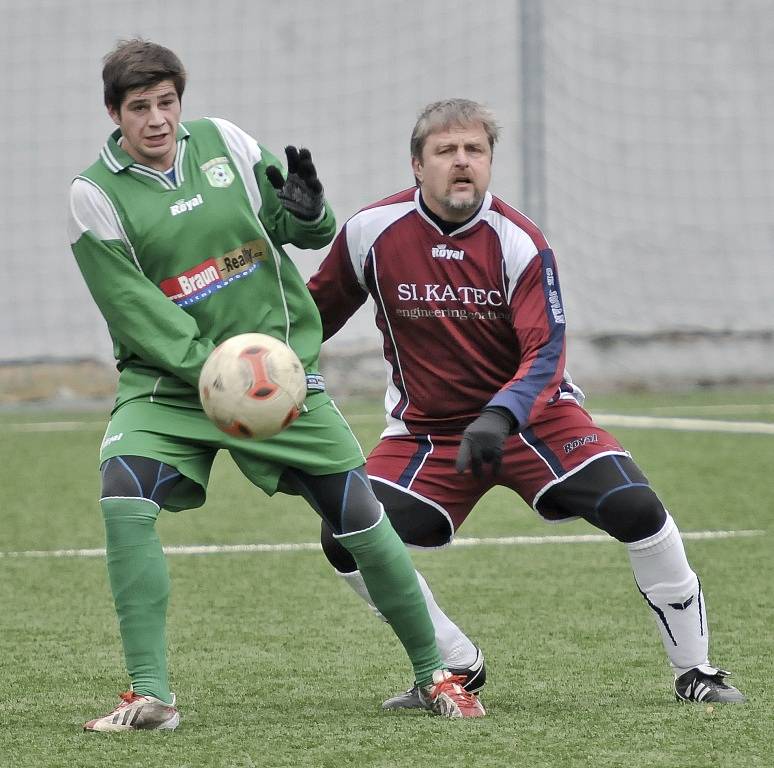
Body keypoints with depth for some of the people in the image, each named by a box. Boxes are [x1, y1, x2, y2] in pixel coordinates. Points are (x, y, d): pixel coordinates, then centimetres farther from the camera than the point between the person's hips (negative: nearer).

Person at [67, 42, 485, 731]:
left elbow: (313, 234, 9)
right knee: (124, 492, -28)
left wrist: (307, 213, -15)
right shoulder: (97, 196, -7)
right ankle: (150, 694, -23)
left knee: (360, 519, -1)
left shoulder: (223, 142, 2)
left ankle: (433, 673, 18)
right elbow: (137, 314, -14)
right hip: (167, 381, -2)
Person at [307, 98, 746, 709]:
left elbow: (546, 354, -21)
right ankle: (457, 668, 3)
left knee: (635, 508, -20)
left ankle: (694, 670, -1)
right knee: (347, 542, -17)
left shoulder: (518, 241, -15)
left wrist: (499, 418, -38)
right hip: (425, 427, 2)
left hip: (532, 412, -2)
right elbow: (319, 309, 8)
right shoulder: (373, 232, -9)